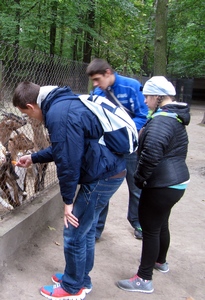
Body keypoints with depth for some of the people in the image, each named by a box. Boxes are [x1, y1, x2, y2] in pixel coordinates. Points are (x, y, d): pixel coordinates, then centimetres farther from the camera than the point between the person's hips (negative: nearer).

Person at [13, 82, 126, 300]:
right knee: (85, 228, 20)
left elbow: (67, 161, -22)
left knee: (73, 233, 4)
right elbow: (62, 149, 23)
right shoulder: (64, 103, 11)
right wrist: (33, 158, 28)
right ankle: (81, 279, 36)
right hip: (110, 170, 10)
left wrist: (68, 200, -11)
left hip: (103, 177, -10)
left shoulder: (58, 115, -23)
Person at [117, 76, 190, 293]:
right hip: (175, 180, 11)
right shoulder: (174, 116, 12)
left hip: (162, 185, -11)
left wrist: (140, 176, -23)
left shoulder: (162, 120, -22)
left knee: (150, 228, 0)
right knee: (161, 223, 26)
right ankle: (160, 261, 46)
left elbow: (152, 150, -38)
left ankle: (144, 279, 11)